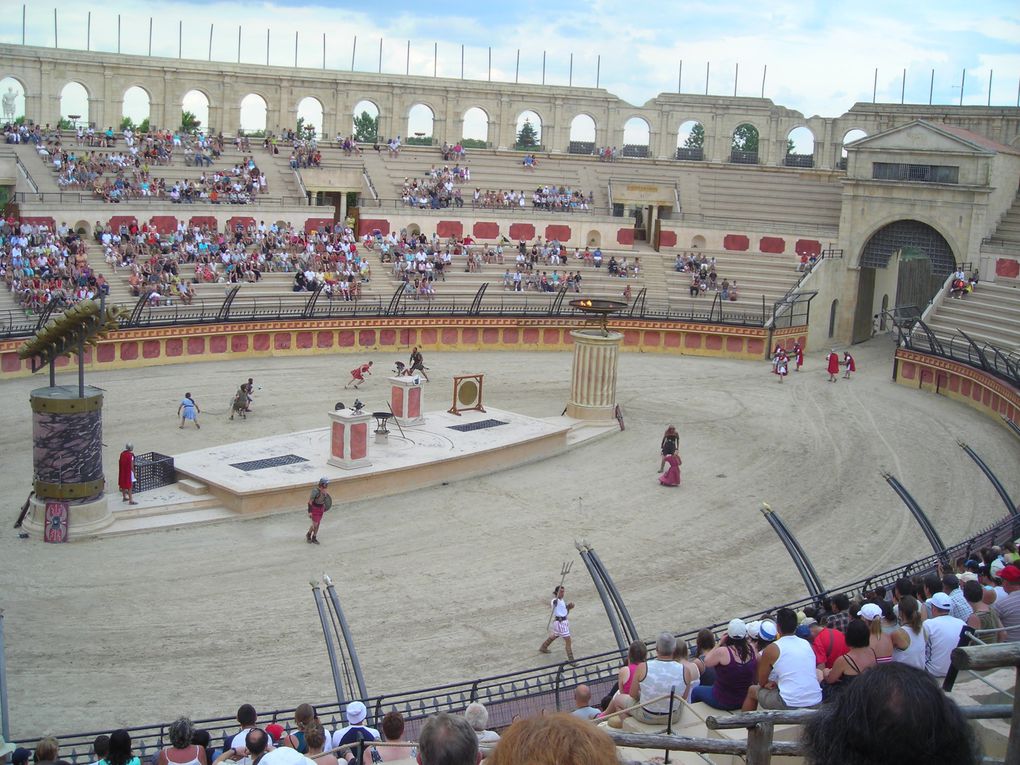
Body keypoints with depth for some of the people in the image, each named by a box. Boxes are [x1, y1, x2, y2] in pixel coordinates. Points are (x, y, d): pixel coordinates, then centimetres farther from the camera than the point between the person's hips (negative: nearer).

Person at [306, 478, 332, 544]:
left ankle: (314, 538, 26)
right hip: (314, 509, -7)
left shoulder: (323, 490, -5)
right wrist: (309, 512, -24)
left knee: (318, 524, 13)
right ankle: (308, 535, 24)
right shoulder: (315, 491, -29)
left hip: (321, 508, 7)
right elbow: (310, 501, -24)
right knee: (315, 525, -4)